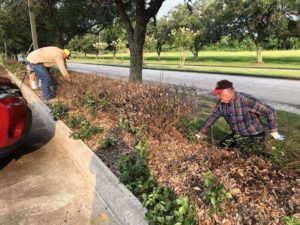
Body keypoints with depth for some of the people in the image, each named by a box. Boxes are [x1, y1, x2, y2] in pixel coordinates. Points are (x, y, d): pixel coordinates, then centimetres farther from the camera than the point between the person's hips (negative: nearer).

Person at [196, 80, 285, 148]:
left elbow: (269, 111, -24)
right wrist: (202, 132, 7)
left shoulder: (246, 100, -32)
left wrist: (273, 131, -22)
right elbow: (213, 117, 3)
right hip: (237, 134, 6)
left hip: (255, 135, -6)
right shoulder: (221, 103, -12)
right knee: (222, 146, 6)